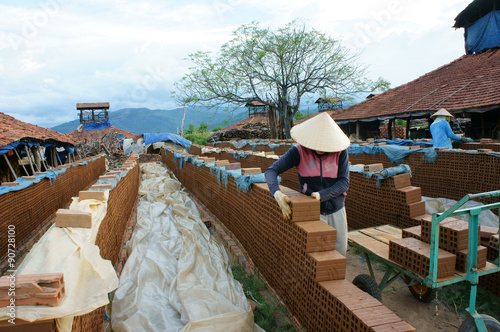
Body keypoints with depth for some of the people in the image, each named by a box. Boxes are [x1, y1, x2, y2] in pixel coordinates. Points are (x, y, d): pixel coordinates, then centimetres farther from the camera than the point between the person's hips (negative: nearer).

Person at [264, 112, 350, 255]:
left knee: (340, 253, 15)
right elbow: (271, 171, -17)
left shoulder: (340, 151, -10)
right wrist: (277, 194, -36)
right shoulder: (299, 151, -15)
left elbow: (344, 182, -9)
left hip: (336, 211, 3)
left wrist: (321, 195, -25)